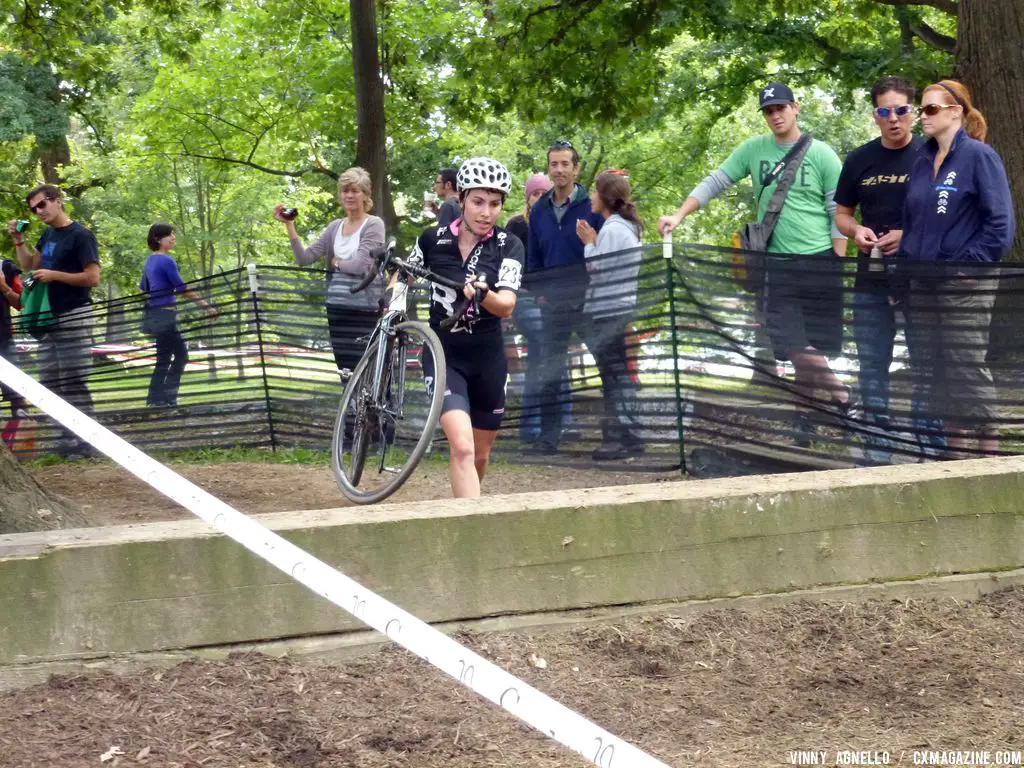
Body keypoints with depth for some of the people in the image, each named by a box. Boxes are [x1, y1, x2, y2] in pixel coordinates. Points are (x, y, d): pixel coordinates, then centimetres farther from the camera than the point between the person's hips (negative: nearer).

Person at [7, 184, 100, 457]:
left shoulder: (80, 235, -10)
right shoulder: (48, 235, 13)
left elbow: (93, 278, -15)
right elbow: (29, 264, 22)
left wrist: (54, 275, -16)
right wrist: (18, 239, 8)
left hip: (74, 319, -8)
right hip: (49, 319, 8)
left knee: (73, 383, -9)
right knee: (50, 383, 8)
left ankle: (85, 442, -6)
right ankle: (67, 439, 11)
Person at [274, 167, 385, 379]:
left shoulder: (374, 224, -4)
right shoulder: (335, 227, 13)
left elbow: (360, 265, -15)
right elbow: (304, 258, 4)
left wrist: (335, 262, 2)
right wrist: (289, 225, -3)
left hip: (365, 309, -6)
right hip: (337, 308, 6)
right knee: (346, 375, 9)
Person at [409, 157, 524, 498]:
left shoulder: (509, 246, -9)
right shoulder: (433, 239, -7)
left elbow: (506, 305, -21)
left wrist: (483, 294, -42)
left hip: (488, 359, 2)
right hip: (444, 354, -2)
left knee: (480, 455, 15)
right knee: (462, 446, -22)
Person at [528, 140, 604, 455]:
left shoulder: (592, 207, -4)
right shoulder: (539, 210, 10)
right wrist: (538, 292, 9)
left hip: (588, 299, -4)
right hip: (552, 302, 4)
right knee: (550, 372, 6)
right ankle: (549, 434, 11)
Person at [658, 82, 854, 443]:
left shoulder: (821, 154, 0)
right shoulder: (754, 149, 8)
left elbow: (839, 213, 0)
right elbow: (714, 183, 10)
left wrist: (836, 265, -5)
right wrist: (678, 216, -2)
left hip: (820, 262, -2)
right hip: (777, 264, 2)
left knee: (813, 348, 0)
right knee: (796, 348, -7)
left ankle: (803, 417, 10)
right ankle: (845, 402, 4)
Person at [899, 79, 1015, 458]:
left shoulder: (978, 156, -7)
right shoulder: (922, 162, 13)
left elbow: (1000, 223, -13)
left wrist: (970, 265, -15)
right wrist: (907, 262, 9)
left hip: (965, 285, -7)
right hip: (923, 283, 7)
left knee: (967, 369, -7)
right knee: (928, 373, 8)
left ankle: (990, 452, 2)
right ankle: (953, 453, 16)